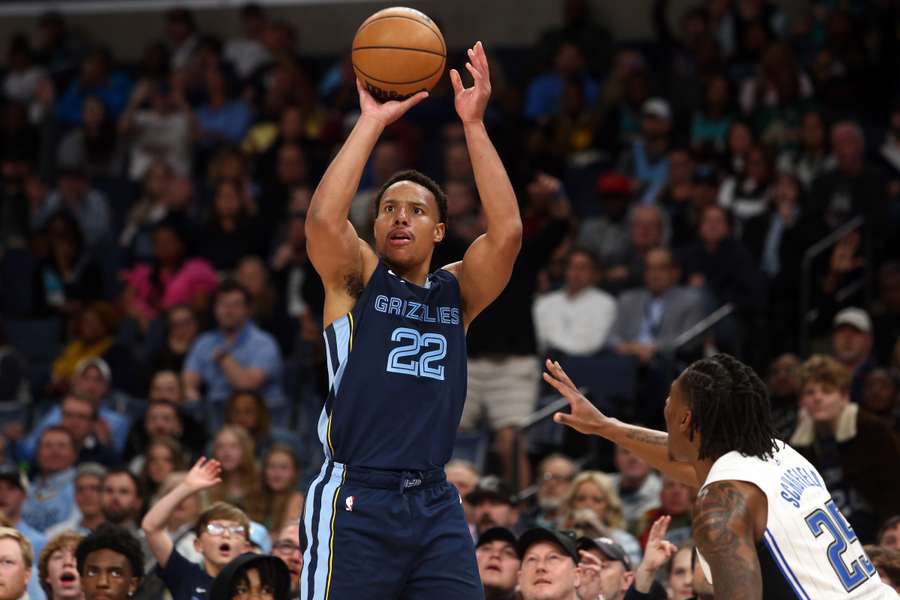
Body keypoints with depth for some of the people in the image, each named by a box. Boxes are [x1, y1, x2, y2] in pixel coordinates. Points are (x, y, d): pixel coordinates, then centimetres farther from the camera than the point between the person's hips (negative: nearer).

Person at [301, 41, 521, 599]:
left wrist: (474, 124, -8)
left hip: (435, 505, 4)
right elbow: (323, 219, -15)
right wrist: (372, 122, -14)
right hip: (356, 497, -4)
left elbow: (507, 231, -3)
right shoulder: (356, 280, 5)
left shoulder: (457, 292, 14)